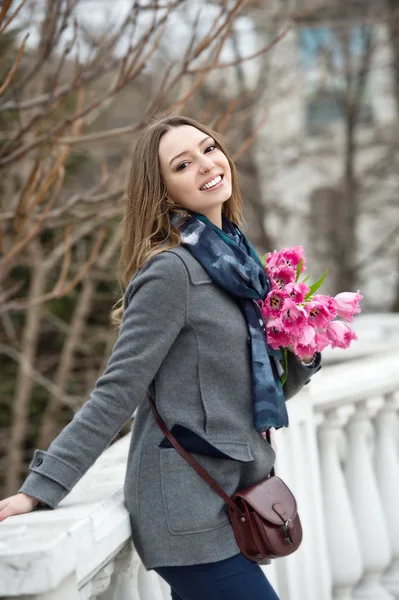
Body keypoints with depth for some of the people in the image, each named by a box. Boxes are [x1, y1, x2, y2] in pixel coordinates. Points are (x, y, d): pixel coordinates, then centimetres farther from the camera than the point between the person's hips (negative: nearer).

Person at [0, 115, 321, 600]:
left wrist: (301, 357, -1)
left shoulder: (234, 259, 12)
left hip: (226, 501, 8)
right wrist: (41, 488, -20)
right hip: (188, 515, -8)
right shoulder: (172, 271, -14)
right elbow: (115, 394, -16)